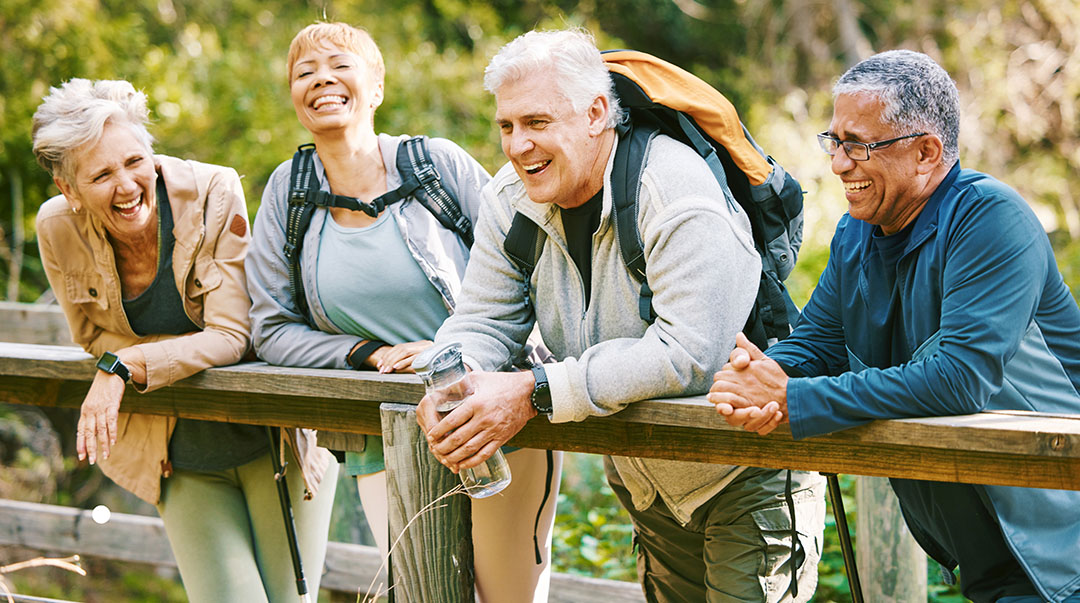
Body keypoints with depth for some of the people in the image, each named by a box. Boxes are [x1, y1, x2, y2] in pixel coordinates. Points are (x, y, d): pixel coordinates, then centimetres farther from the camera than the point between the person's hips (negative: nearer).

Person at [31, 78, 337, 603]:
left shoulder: (214, 193, -19)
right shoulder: (58, 229, -12)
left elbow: (231, 336, -20)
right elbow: (93, 335, 3)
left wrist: (124, 367, -32)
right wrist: (200, 350, -13)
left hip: (275, 441, -1)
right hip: (183, 466, 2)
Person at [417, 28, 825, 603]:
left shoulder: (677, 193, -28)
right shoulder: (511, 198, -5)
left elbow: (689, 352, -35)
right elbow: (481, 322, -2)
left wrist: (534, 392, -37)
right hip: (646, 482, 7)